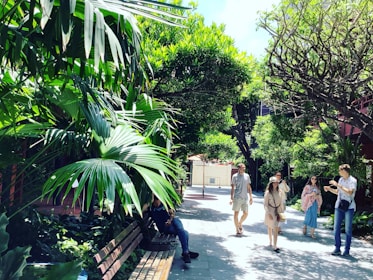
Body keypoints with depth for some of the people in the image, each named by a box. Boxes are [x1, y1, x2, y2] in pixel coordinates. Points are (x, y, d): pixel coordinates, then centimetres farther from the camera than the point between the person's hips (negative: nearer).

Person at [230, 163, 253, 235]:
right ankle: (237, 229, 10)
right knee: (236, 213, 0)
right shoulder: (235, 176, -2)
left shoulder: (247, 176, 9)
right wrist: (231, 198, -6)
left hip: (245, 198, 4)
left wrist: (251, 197, 9)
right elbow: (232, 188, 0)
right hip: (237, 197, -4)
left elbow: (249, 187, 14)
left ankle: (240, 224, 30)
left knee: (246, 213, 5)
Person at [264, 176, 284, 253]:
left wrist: (282, 211, 10)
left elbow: (281, 202, 10)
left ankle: (274, 246, 6)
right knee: (270, 227, 9)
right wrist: (269, 213, -17)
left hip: (277, 211, 3)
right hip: (270, 212, -3)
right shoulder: (268, 192, -11)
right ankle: (271, 242, 25)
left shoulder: (279, 191, 1)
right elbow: (265, 204, -10)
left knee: (275, 228, -1)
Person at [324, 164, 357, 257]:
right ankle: (337, 249, 10)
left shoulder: (353, 180, -8)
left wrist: (337, 185, -21)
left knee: (348, 229, 0)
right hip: (338, 207, 6)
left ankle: (347, 250, 9)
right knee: (336, 228, 3)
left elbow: (349, 192, -23)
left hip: (349, 207, -6)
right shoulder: (341, 179, 12)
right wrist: (329, 189, 7)